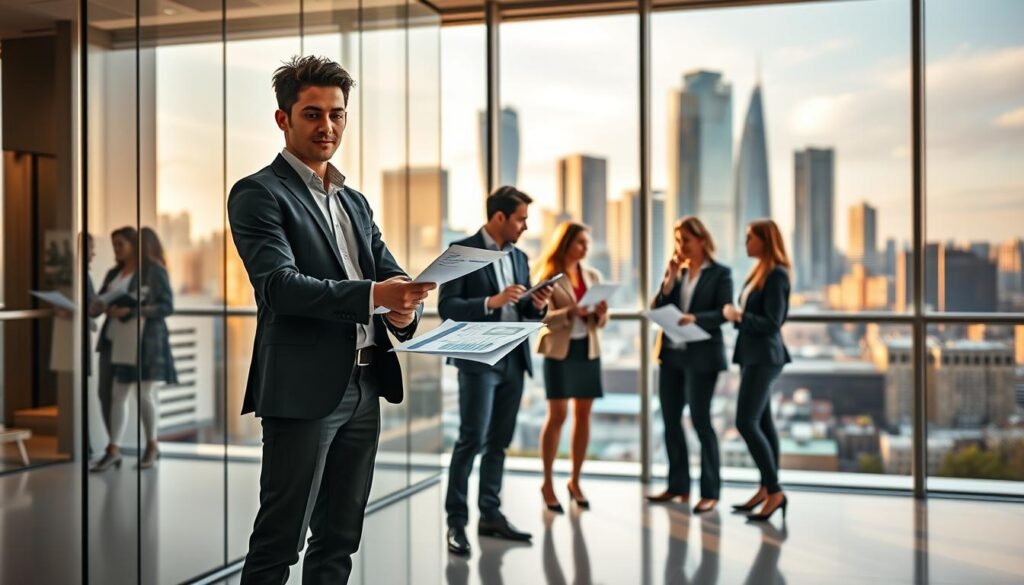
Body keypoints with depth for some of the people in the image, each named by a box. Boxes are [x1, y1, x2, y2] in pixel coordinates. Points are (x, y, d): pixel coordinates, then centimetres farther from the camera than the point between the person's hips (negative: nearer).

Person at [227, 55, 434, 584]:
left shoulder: (355, 201, 18)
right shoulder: (258, 194, -4)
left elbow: (390, 273, 13)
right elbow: (280, 284, -17)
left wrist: (404, 305, -12)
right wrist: (372, 295, -30)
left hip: (363, 387, 7)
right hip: (304, 390, -7)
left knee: (338, 540, 14)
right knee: (279, 541, 1)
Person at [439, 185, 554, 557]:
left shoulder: (519, 257, 14)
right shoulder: (462, 251, -5)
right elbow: (447, 307, -12)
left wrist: (538, 305, -4)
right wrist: (493, 301, -22)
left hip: (514, 359, 6)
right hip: (479, 359, -6)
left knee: (499, 441, 10)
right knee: (472, 440, -7)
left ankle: (490, 515, 18)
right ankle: (456, 521, 0)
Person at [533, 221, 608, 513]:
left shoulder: (593, 275, 10)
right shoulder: (548, 276, -5)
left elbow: (601, 322, 10)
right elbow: (543, 317, -14)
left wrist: (601, 313, -12)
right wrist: (571, 312, -29)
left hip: (588, 350, 5)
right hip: (559, 351, -5)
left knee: (583, 415, 6)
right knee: (558, 415, -4)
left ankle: (575, 481, 18)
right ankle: (547, 482, 8)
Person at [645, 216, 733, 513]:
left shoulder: (720, 273, -3)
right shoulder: (676, 271, 11)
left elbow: (724, 313, -12)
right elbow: (657, 310, 4)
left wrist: (695, 318, -28)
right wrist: (671, 277, -5)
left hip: (701, 356, -6)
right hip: (671, 354, 6)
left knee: (700, 421, -4)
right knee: (670, 420, 9)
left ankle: (710, 492, 5)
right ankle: (678, 485, 20)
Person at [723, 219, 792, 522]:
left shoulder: (776, 275, -14)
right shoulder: (759, 271, 13)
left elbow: (772, 323, -19)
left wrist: (738, 315, -13)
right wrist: (736, 315, 0)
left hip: (764, 357, -9)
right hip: (752, 355, 9)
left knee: (746, 422, -11)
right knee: (762, 422, 12)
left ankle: (774, 491, -4)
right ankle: (766, 489, 19)